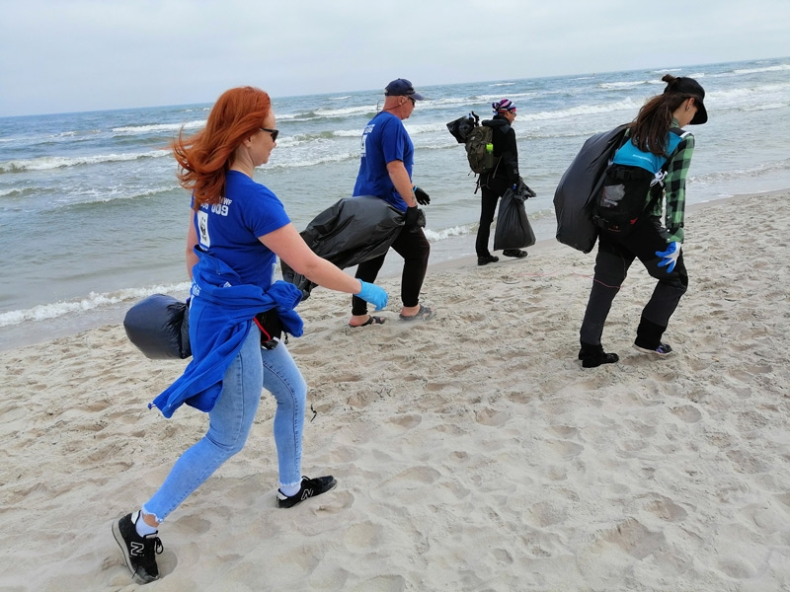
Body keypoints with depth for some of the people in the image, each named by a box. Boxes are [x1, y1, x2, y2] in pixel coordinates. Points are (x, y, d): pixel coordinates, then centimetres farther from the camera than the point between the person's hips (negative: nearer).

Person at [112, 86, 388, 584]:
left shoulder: (208, 187, 2)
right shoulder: (253, 197, -25)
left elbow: (193, 252, 13)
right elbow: (309, 266, -23)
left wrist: (203, 301, 25)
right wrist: (363, 290, -10)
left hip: (215, 311, 9)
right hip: (233, 327, -9)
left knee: (293, 393, 23)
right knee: (227, 440, 6)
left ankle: (291, 487, 42)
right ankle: (143, 525, 18)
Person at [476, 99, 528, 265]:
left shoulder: (485, 129, 9)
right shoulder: (507, 131, -11)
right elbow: (511, 158, -16)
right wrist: (515, 180, -14)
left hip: (486, 178, 6)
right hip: (502, 178, -6)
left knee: (486, 217, 6)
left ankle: (482, 254, 5)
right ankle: (510, 247, 17)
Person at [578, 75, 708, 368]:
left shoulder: (637, 127, 15)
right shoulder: (682, 141, -3)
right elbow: (675, 190, -11)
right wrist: (676, 237, -14)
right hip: (640, 219, -6)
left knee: (606, 283, 13)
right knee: (675, 277, 16)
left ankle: (590, 350, 15)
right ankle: (647, 338, 20)